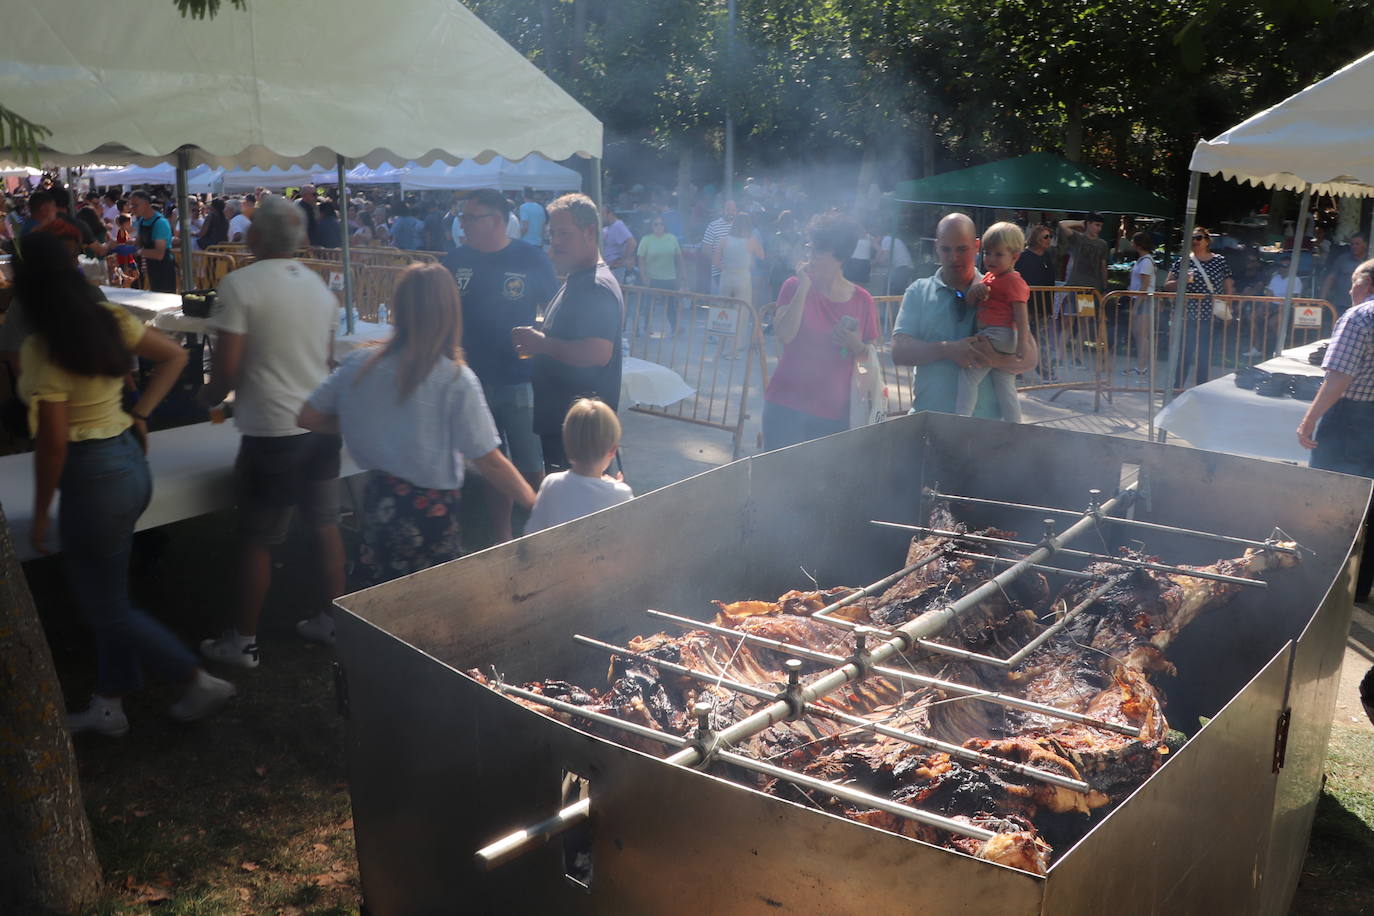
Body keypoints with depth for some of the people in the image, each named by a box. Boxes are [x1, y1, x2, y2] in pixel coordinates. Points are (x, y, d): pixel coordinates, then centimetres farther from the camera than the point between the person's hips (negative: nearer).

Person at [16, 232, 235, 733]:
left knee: (107, 609, 8)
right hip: (128, 461, 8)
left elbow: (53, 443, -19)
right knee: (109, 596, 19)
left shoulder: (43, 349, -20)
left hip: (92, 479, -8)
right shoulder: (110, 319, -1)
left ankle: (200, 682, 14)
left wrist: (40, 515, -8)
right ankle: (108, 706, 31)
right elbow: (174, 356, 10)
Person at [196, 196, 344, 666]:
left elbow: (227, 369, -15)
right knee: (325, 525, 15)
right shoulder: (319, 286, 7)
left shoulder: (240, 284, -13)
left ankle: (242, 641, 17)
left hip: (270, 433, -6)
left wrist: (207, 396, 5)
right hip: (321, 424, 6)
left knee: (256, 540, 5)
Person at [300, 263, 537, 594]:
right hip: (430, 510, -5)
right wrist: (537, 503, -4)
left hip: (377, 497, 5)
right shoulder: (456, 380, -15)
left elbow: (308, 417, 6)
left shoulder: (358, 364, -3)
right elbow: (491, 463, -15)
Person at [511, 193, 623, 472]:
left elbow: (598, 353, -32)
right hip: (558, 418, 11)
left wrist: (542, 343, -24)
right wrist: (537, 341, 11)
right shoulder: (575, 281, 15)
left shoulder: (598, 287, -19)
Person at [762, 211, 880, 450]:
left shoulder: (862, 300, 2)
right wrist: (803, 288, -17)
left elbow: (870, 357, 12)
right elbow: (784, 335, -17)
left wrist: (857, 346, -11)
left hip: (834, 413, 1)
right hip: (787, 407, -1)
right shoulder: (795, 287, -1)